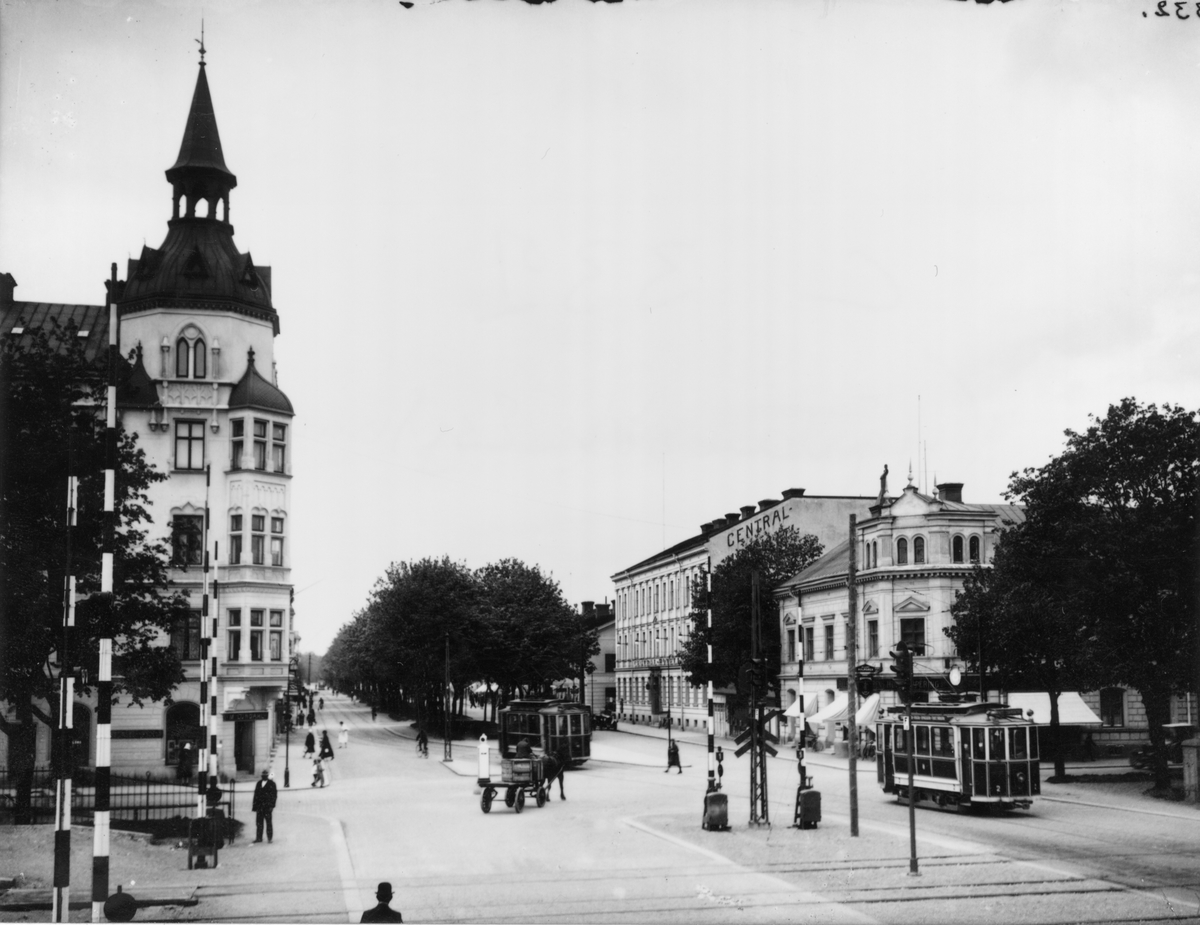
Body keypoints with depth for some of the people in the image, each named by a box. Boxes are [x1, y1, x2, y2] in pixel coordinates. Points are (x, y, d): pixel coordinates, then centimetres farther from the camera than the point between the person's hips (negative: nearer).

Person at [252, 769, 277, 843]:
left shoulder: (272, 784, 0)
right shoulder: (259, 783, 13)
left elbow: (274, 795, -3)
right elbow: (256, 795, 13)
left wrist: (272, 805, -11)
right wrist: (254, 806, 7)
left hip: (267, 806, -4)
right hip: (259, 806, 4)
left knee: (268, 822, -2)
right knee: (259, 822, 3)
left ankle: (270, 838, 4)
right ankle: (259, 838, 6)